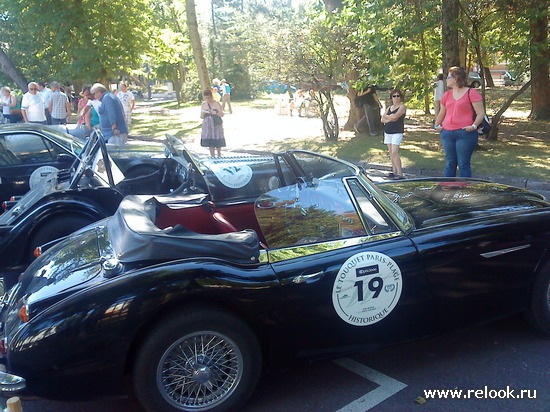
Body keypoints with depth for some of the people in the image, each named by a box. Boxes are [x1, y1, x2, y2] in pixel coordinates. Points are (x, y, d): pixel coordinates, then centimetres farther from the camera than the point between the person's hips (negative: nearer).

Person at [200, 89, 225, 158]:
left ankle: (219, 155, 21)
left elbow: (222, 114, -5)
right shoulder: (203, 104, 6)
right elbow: (201, 117, 9)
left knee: (218, 142, -1)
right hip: (207, 126, 2)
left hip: (216, 125, -2)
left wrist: (216, 113, -24)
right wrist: (203, 113, -13)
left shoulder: (217, 103, -3)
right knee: (210, 142, 1)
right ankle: (212, 156, 11)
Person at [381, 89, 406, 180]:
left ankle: (400, 173, -18)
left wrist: (386, 116, -1)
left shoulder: (402, 107, -3)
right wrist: (391, 119, -12)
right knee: (391, 153, 7)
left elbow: (395, 116, -18)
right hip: (387, 132, 7)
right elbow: (382, 120, 6)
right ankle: (394, 171, 14)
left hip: (397, 132, -7)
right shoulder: (389, 108, 16)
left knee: (395, 152, -16)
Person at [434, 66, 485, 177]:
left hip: (465, 134, -6)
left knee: (463, 164, -4)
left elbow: (481, 113, -7)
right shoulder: (447, 94, 16)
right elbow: (442, 113, 26)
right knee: (449, 163, 12)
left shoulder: (471, 93, -3)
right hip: (447, 133, 6)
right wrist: (436, 125, 14)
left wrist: (474, 126, -18)